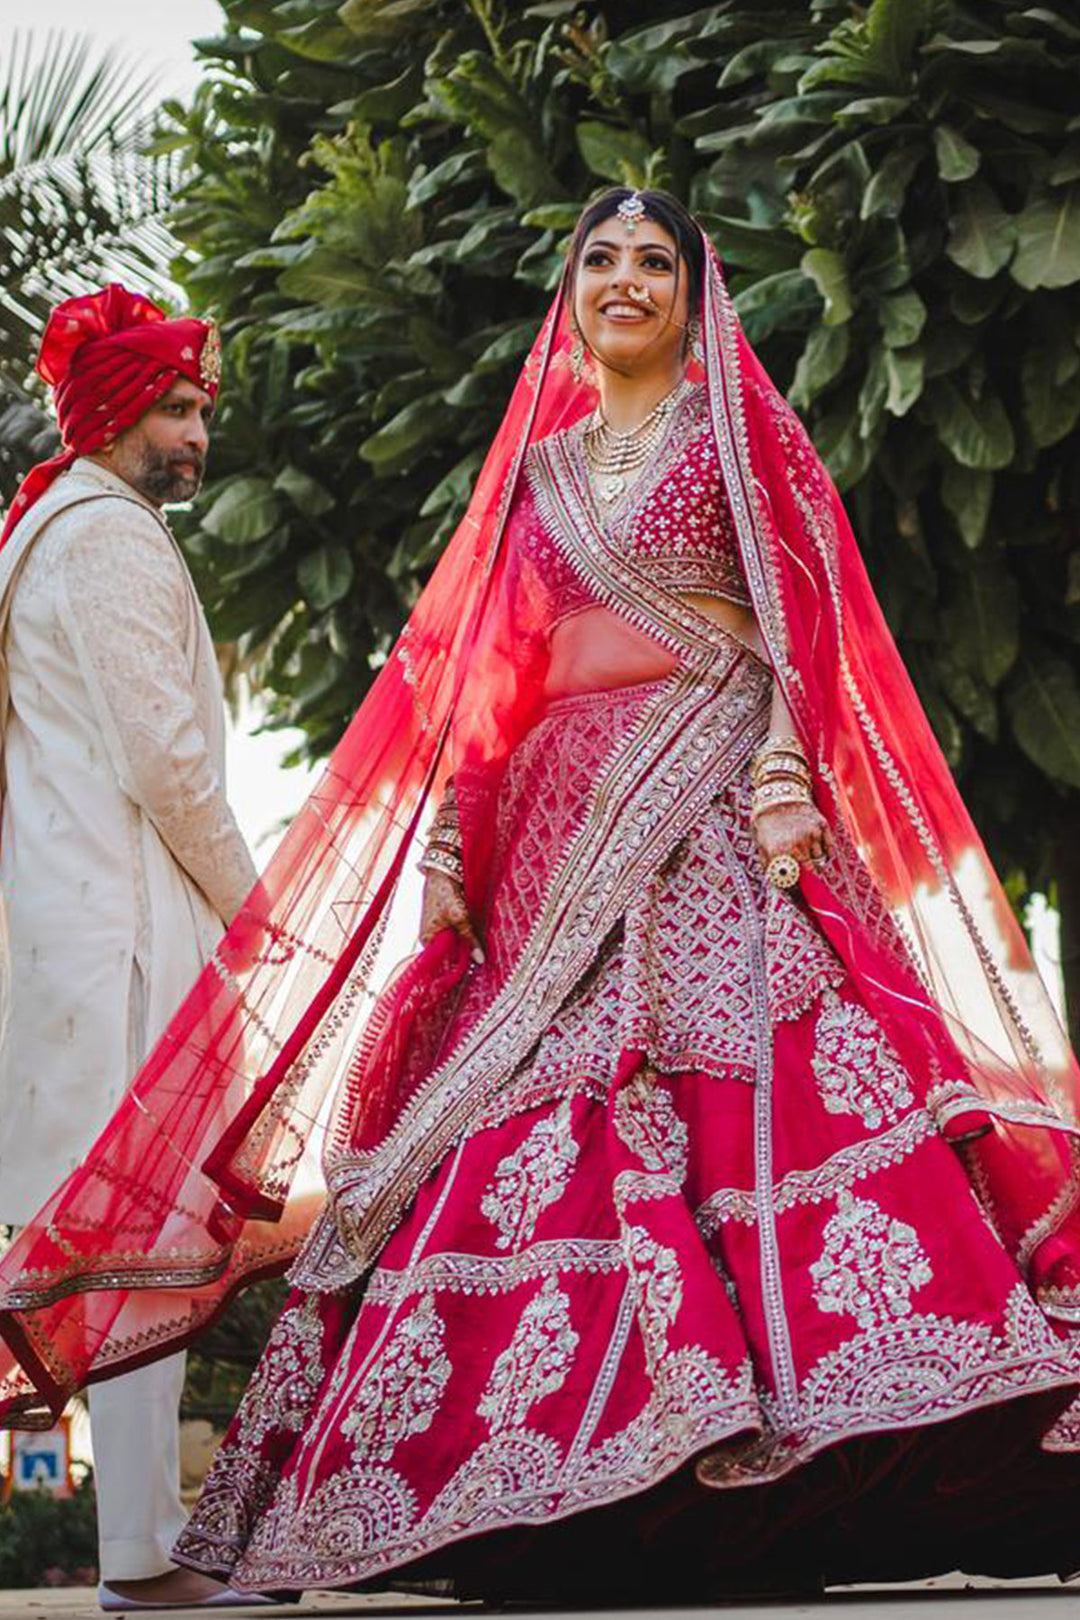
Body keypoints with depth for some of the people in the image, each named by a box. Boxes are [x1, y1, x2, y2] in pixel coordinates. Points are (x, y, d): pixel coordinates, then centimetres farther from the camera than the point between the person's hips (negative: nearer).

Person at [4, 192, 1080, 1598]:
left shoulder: (739, 433, 12)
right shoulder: (537, 469, 23)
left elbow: (800, 623, 0)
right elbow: (483, 679, 18)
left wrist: (785, 779, -16)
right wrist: (447, 846, 7)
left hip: (711, 804, -4)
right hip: (561, 822, 4)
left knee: (754, 1089, -20)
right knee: (541, 1111, -7)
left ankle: (768, 1457, -24)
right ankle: (578, 1492, -8)